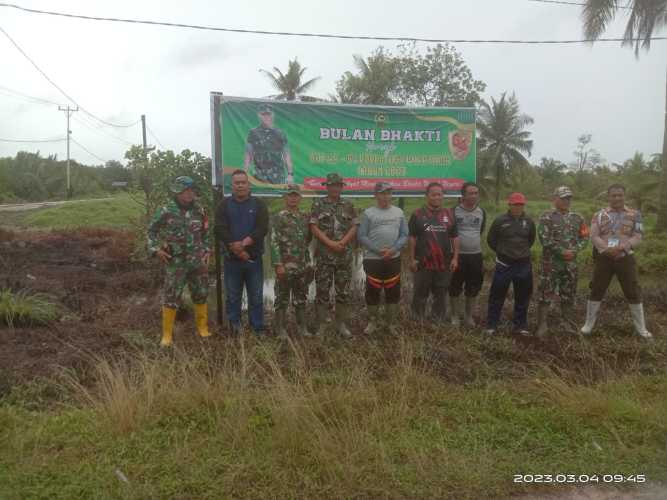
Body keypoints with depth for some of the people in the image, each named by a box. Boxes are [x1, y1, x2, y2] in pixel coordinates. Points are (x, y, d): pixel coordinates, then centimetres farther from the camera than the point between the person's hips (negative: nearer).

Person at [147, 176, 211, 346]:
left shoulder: (199, 210, 3)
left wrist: (207, 250, 9)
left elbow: (206, 232, 16)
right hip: (176, 262, -3)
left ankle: (203, 327, 27)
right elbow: (152, 230, 3)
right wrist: (156, 249, -7)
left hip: (198, 261, 3)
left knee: (201, 295, 11)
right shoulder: (166, 211, -8)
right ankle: (167, 334, 12)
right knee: (171, 298, 0)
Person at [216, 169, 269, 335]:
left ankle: (258, 330, 15)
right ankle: (234, 327, 21)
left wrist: (244, 243, -20)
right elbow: (220, 230, -8)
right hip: (231, 259, 0)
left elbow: (262, 229, -9)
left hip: (254, 259, 0)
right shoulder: (224, 205, 4)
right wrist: (237, 250, -17)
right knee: (232, 297, 8)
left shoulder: (258, 204, 4)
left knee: (256, 297, 6)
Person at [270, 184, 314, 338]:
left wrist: (308, 262, 11)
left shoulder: (305, 217, 10)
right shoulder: (279, 217, -6)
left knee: (301, 298, 12)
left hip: (303, 266, 5)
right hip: (285, 266, -5)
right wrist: (278, 264, -18)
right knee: (282, 299, 3)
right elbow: (274, 242, -12)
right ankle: (280, 328, 13)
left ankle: (302, 327, 22)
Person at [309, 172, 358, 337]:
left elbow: (354, 228, 3)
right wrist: (330, 243, -14)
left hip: (345, 256, 2)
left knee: (344, 292, 7)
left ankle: (341, 324, 18)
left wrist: (342, 243, -13)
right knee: (322, 291, 2)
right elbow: (314, 228, -5)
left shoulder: (348, 205, 9)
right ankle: (321, 325, 12)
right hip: (324, 255, -2)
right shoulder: (318, 204, 2)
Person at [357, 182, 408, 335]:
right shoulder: (368, 213, -2)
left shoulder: (398, 212, 7)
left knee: (393, 292, 8)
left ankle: (392, 323, 21)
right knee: (372, 291, 5)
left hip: (394, 259, 2)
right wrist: (378, 250, -15)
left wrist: (393, 249, -11)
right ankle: (373, 322, 21)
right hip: (372, 259, -2)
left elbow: (404, 235, 5)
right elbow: (361, 236, -6)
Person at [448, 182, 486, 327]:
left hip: (476, 255, 3)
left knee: (473, 289, 11)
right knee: (455, 288, 5)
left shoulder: (482, 212, 4)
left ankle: (469, 316, 26)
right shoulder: (454, 211, -8)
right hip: (458, 255, -3)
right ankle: (454, 316, 19)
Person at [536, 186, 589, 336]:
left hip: (570, 263, 5)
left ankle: (568, 322, 26)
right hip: (550, 263, -5)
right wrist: (562, 251, -17)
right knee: (545, 295, -2)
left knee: (568, 295, 13)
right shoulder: (547, 217, -5)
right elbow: (544, 238, -14)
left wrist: (574, 251, -10)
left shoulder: (577, 218, 11)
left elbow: (584, 237, 8)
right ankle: (543, 324, 6)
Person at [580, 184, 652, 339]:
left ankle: (641, 327, 19)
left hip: (626, 258, 0)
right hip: (603, 258, 0)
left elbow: (637, 238, -4)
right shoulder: (599, 215, 3)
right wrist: (607, 249, -19)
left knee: (633, 293, 6)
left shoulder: (634, 214, 3)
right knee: (596, 291, 5)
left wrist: (621, 248, -20)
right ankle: (589, 324, 16)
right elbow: (594, 236, -5)